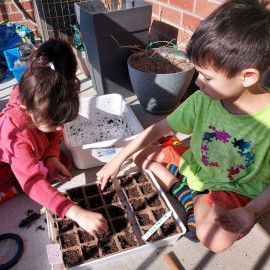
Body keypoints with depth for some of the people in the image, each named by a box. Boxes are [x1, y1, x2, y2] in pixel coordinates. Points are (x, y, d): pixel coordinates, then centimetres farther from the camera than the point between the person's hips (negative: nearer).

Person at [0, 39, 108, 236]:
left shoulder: (45, 109, -26)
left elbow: (55, 136, -5)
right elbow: (32, 182, -49)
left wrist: (52, 158, -27)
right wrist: (76, 212, -59)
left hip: (33, 155, 6)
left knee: (64, 161, -18)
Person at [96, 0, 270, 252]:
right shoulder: (203, 100, -17)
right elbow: (159, 128, -10)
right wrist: (118, 160, -9)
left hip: (236, 189, -4)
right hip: (194, 163, 5)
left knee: (215, 239, -32)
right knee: (140, 154, 1)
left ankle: (199, 204, 1)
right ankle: (187, 196, -4)